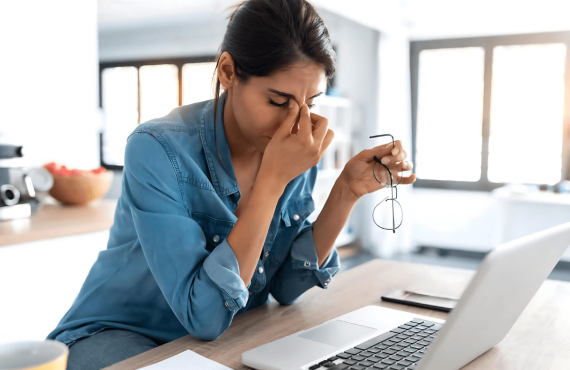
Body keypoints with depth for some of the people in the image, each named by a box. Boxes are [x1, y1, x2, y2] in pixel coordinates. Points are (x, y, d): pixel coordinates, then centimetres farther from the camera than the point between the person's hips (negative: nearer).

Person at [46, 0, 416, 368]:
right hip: (123, 337, -3)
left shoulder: (298, 150, -8)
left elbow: (285, 286, -5)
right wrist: (273, 179, -32)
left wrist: (347, 192, -16)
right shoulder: (159, 149, -25)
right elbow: (204, 315, -29)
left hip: (231, 339, 4)